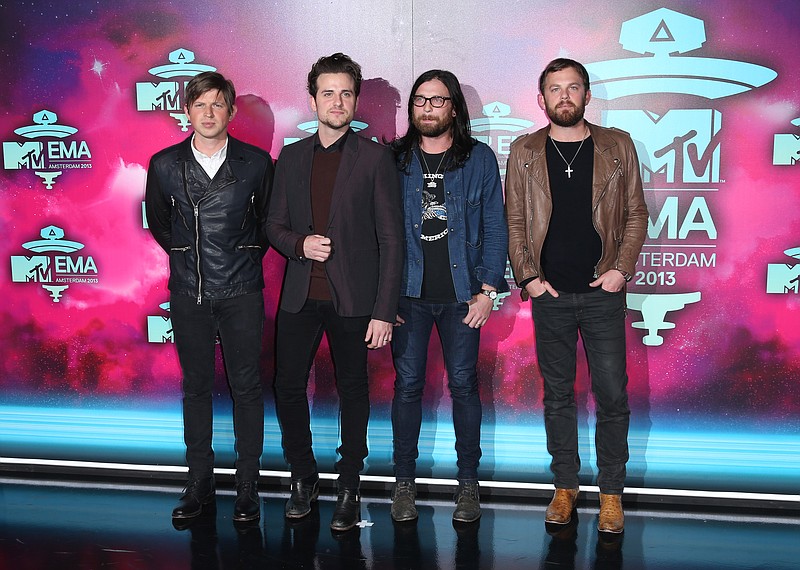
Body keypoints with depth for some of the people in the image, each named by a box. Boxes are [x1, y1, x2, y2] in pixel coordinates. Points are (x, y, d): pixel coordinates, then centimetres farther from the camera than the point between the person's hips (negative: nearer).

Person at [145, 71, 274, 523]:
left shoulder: (256, 163, -1)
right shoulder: (165, 165, 2)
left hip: (241, 291, -1)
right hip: (188, 293, 2)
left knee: (246, 387, 2)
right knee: (196, 386, 9)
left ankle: (248, 485, 13)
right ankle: (200, 481, 21)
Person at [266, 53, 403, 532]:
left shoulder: (375, 158, -3)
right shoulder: (291, 157, 9)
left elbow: (391, 239, -5)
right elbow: (275, 225, 14)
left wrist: (384, 311, -11)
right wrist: (299, 244, -10)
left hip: (352, 298, -3)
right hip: (299, 295, 4)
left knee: (353, 392, 7)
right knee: (288, 387, 7)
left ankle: (349, 488, 23)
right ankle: (304, 479, 27)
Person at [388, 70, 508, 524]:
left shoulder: (480, 159, 4)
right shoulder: (395, 160, 6)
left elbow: (495, 227, 3)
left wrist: (488, 289, -5)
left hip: (461, 294, 0)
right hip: (408, 293, 1)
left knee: (464, 384, 5)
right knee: (407, 385, 5)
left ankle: (469, 482, 17)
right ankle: (405, 481, 17)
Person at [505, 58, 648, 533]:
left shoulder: (618, 146, 5)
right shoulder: (524, 152, 6)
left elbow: (637, 214, 6)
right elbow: (514, 222, 7)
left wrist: (622, 269, -5)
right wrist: (527, 276, -3)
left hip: (602, 292, -1)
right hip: (549, 294, 1)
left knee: (612, 395, 1)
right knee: (557, 394, 9)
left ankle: (611, 492, 16)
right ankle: (565, 486, 23)